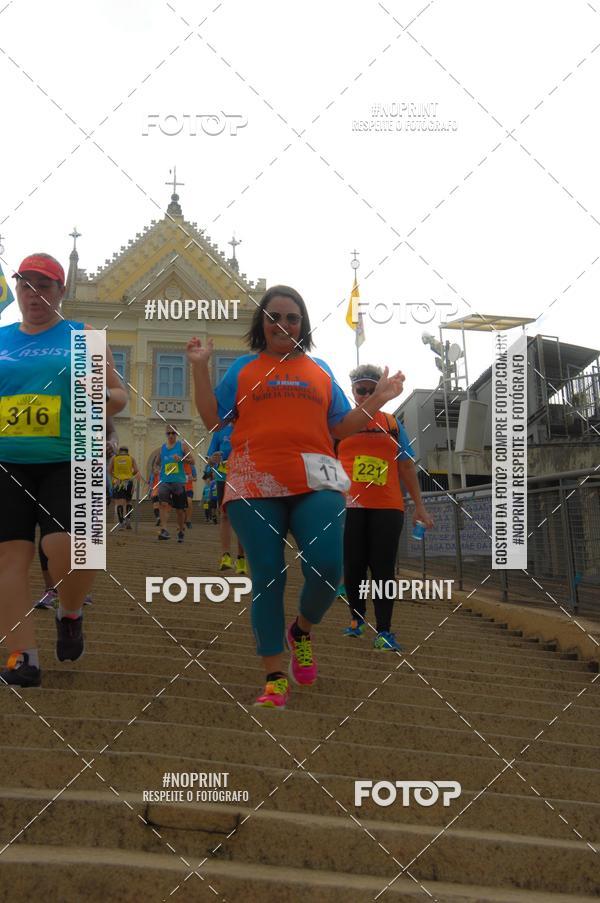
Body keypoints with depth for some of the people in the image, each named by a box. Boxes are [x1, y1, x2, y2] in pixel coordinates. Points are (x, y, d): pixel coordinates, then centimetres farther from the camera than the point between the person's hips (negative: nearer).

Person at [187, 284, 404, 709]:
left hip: (316, 482, 1)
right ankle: (275, 678, 5)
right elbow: (213, 419, 9)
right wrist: (200, 369, 3)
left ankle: (302, 630, 19)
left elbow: (341, 428, 19)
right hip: (255, 485, -1)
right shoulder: (243, 368, 15)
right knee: (266, 577, -2)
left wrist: (377, 401, 8)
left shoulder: (320, 370, 19)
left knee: (326, 568, -14)